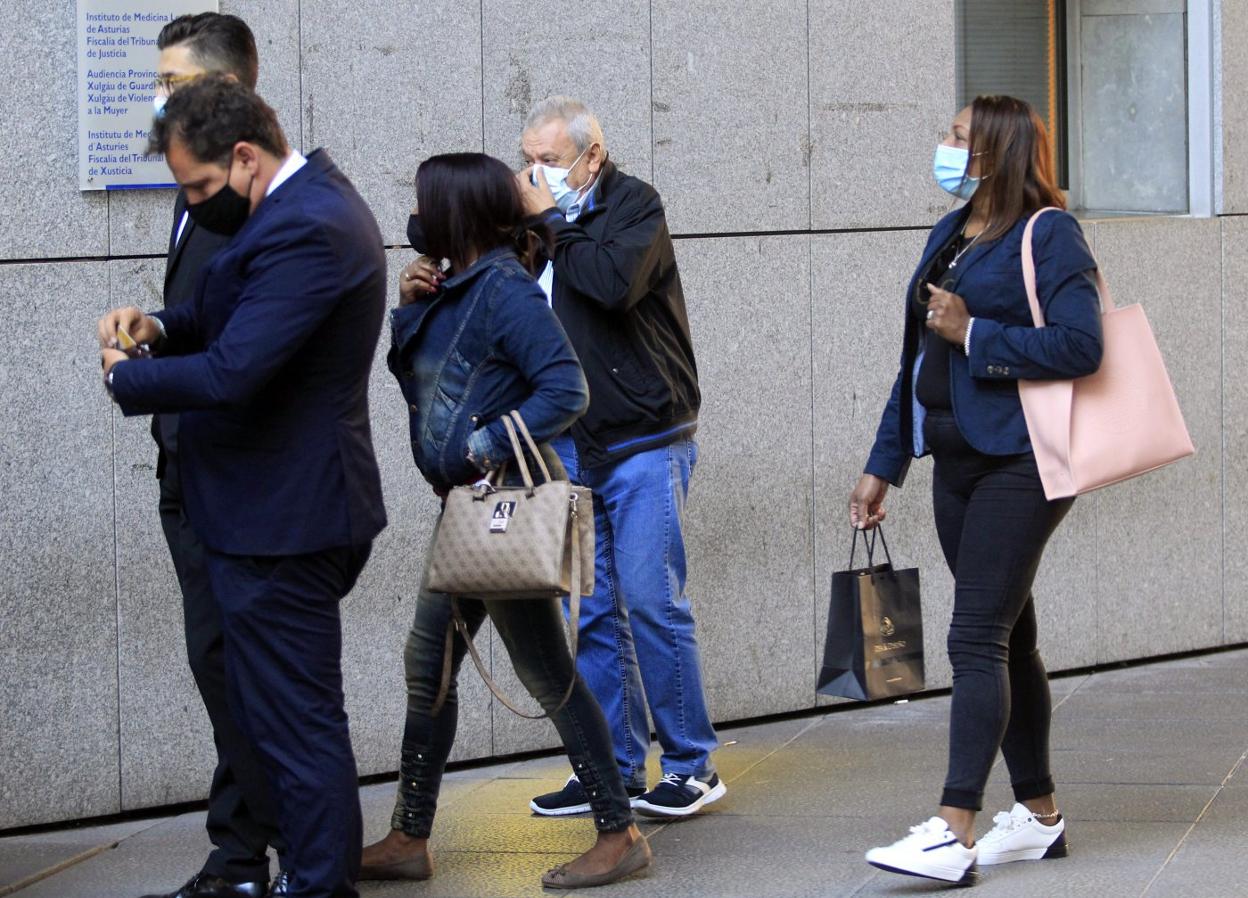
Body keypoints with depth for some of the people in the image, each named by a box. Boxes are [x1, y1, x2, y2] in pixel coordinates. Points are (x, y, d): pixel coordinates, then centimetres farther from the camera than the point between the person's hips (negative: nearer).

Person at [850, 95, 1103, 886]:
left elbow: (1081, 345, -21)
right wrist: (884, 465, 18)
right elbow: (919, 357, 20)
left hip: (1019, 463, -8)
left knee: (977, 637, -14)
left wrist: (973, 333, -16)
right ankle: (1040, 815, 21)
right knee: (1008, 638, 13)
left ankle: (953, 834, -17)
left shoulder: (1048, 235, -9)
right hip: (959, 463, 8)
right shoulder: (949, 236, 16)